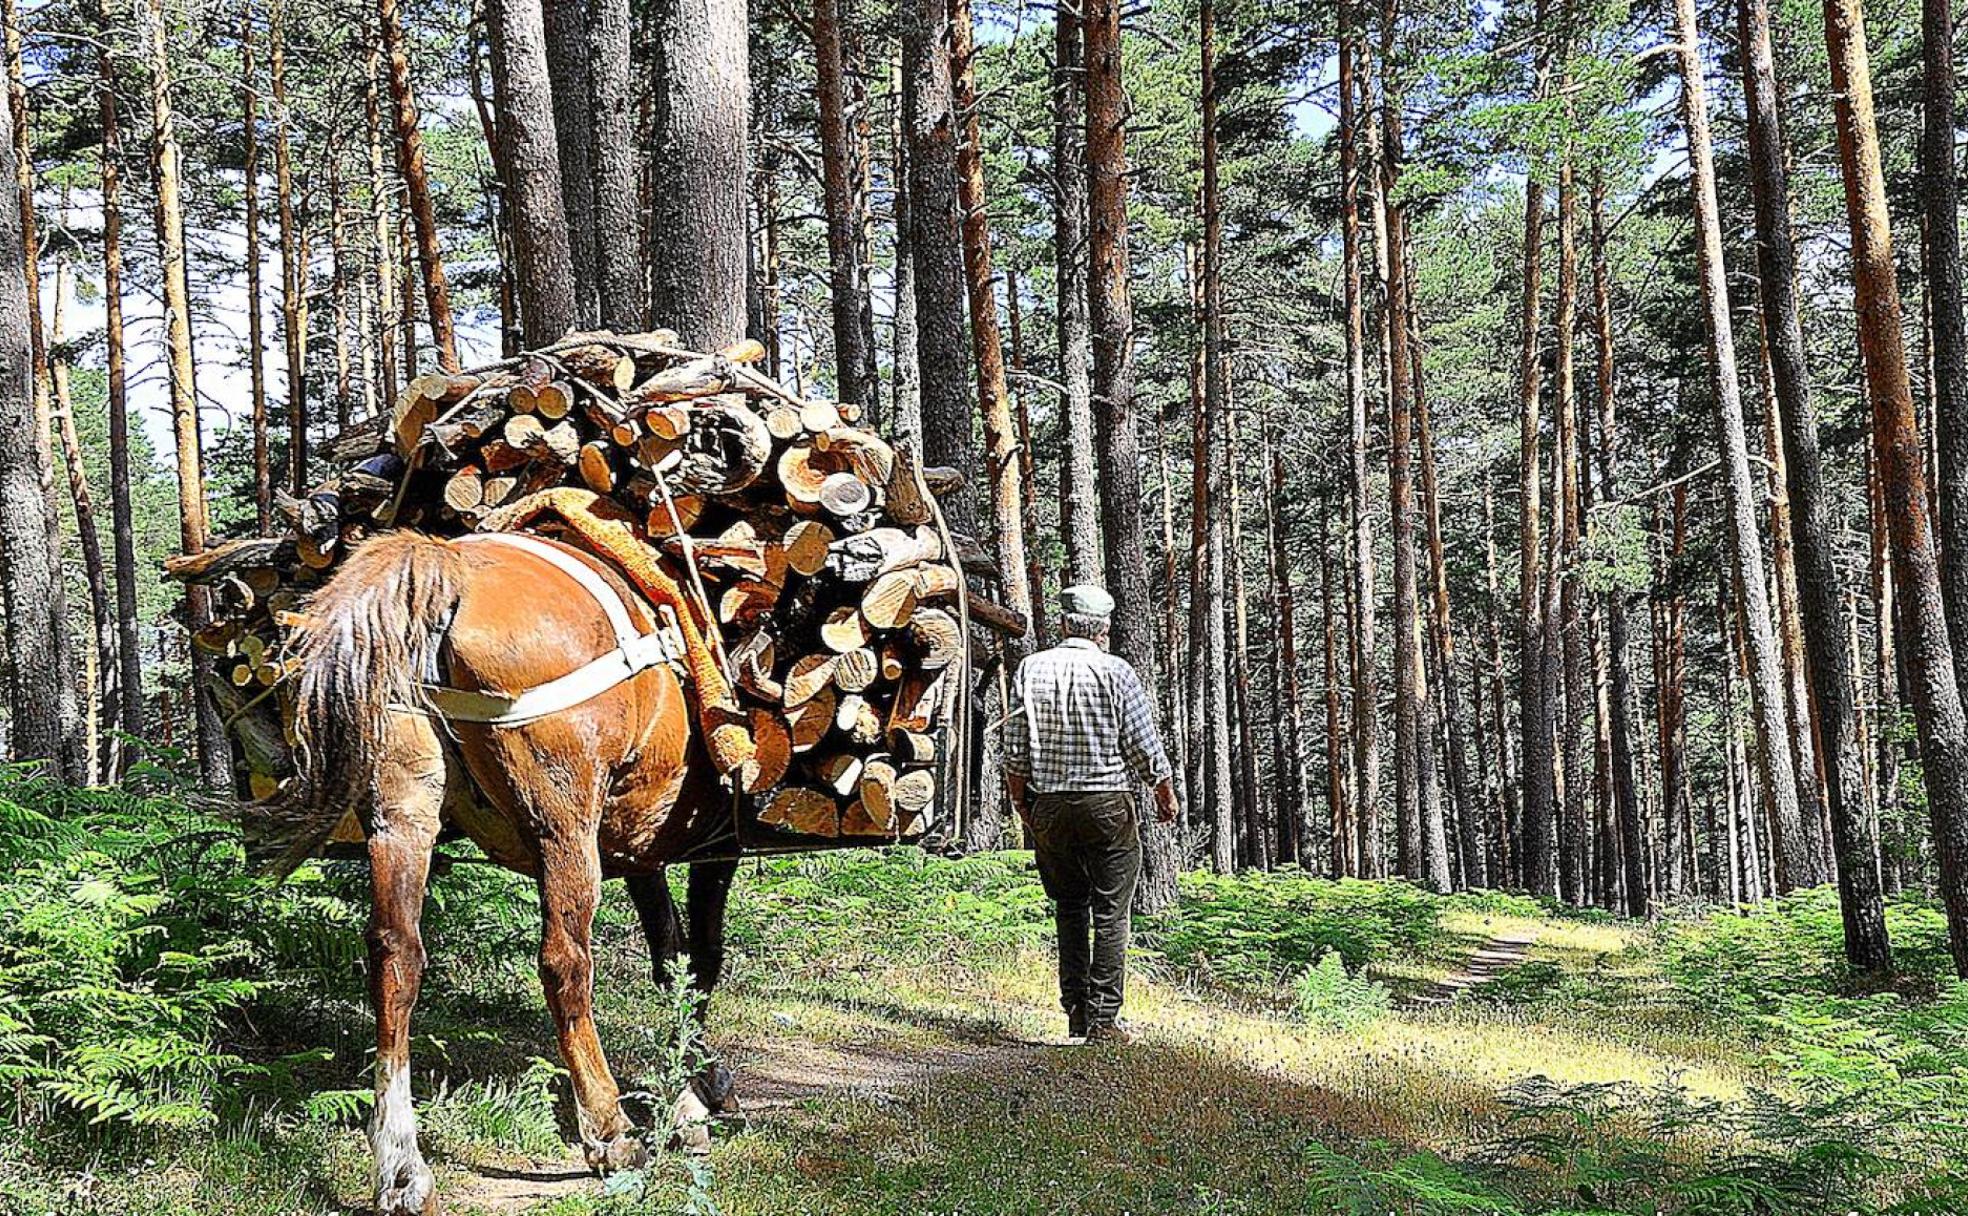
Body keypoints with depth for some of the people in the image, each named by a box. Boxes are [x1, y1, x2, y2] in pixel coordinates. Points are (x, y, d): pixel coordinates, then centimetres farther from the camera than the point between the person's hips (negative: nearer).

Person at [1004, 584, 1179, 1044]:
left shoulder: (1030, 669, 2)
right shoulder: (1115, 671, -7)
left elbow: (1014, 752, 2)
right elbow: (1144, 748, -4)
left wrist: (1021, 805, 16)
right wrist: (1165, 795, 12)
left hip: (1048, 807, 3)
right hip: (1107, 804, -3)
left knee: (1069, 910, 16)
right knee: (1110, 915, 1)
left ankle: (1076, 1013, 15)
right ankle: (1103, 1019, -2)